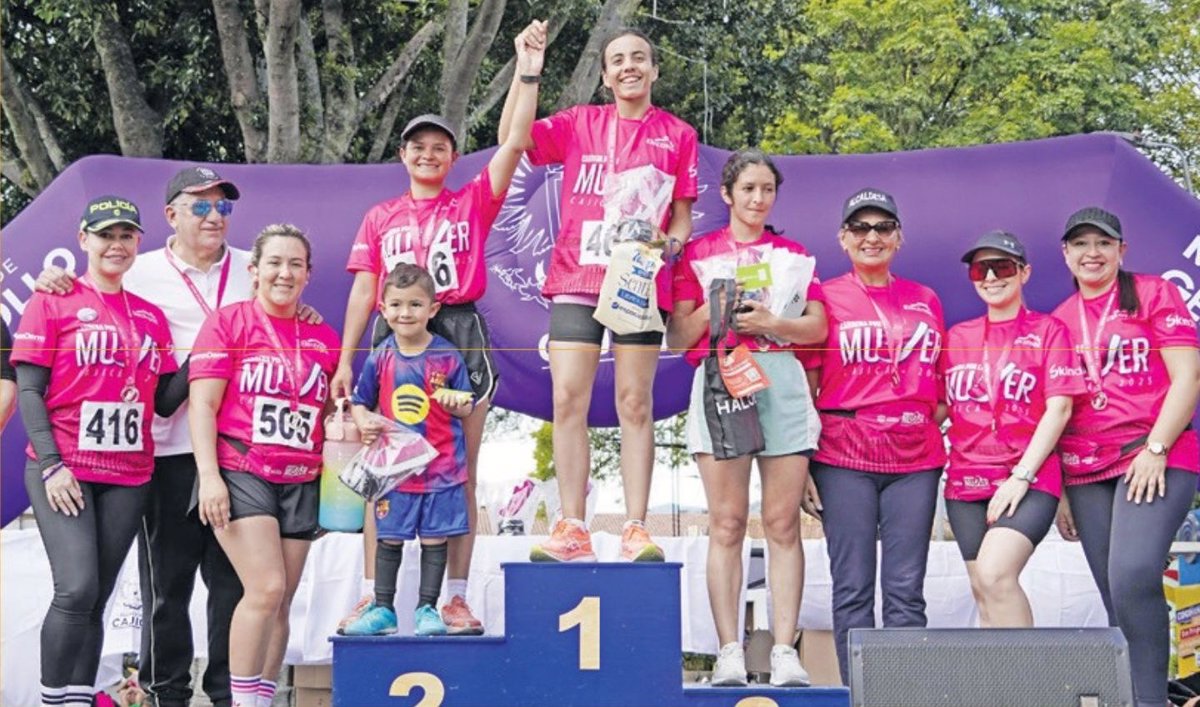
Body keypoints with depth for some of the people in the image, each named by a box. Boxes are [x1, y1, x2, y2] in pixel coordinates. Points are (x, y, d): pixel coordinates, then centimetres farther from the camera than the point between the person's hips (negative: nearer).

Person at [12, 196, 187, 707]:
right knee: (77, 589, -17)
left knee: (95, 601, 5)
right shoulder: (53, 302, 1)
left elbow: (164, 402, 11)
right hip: (63, 470, -4)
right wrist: (51, 465, -12)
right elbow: (29, 390, -3)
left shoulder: (150, 316, 14)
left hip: (129, 475, 4)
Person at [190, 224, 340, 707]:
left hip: (301, 482, 5)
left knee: (280, 605, 4)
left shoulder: (324, 337, 13)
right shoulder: (227, 322, 1)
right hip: (241, 472, -5)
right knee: (267, 588, -17)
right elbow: (202, 405, -5)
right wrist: (208, 475, -14)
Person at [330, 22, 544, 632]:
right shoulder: (380, 218, 14)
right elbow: (364, 290, 10)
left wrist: (527, 73, -7)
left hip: (460, 336, -1)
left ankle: (456, 598, 2)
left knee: (461, 474, 0)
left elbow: (515, 142, 0)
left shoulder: (473, 202, 10)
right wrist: (345, 362, 3)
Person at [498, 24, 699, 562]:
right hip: (576, 279, 1)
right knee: (568, 400, -5)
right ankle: (571, 529, -2)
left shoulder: (678, 135, 10)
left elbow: (682, 215, 12)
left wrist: (670, 241, -9)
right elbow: (512, 138, -2)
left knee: (635, 402, -2)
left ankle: (636, 530, -1)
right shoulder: (579, 124, 10)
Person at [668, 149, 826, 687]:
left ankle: (785, 651, -4)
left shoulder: (793, 253, 19)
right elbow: (678, 338, 10)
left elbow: (817, 326, 8)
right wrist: (713, 306, -6)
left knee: (783, 522, -4)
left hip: (782, 380, 1)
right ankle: (729, 652, -6)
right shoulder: (699, 253, 15)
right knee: (726, 522, -5)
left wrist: (769, 323, -8)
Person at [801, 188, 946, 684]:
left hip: (915, 458, 3)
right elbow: (804, 389, 2)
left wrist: (933, 429, 5)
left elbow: (941, 384, 21)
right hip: (844, 458, -2)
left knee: (906, 591, 1)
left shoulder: (926, 301, 15)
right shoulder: (825, 299, 5)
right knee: (853, 588, -2)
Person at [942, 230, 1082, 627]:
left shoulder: (1047, 330, 3)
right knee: (983, 593, 3)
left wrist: (1021, 476, -13)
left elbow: (1059, 408, -5)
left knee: (994, 573, -25)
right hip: (966, 482, 5)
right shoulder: (957, 337, 15)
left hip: (1029, 482, -5)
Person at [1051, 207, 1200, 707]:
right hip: (1085, 472, 5)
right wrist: (1057, 489, 11)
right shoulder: (1058, 322, 15)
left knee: (1133, 577, -23)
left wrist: (1155, 449, -13)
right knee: (1117, 599, 3)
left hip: (1156, 459, -5)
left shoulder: (1154, 294, 3)